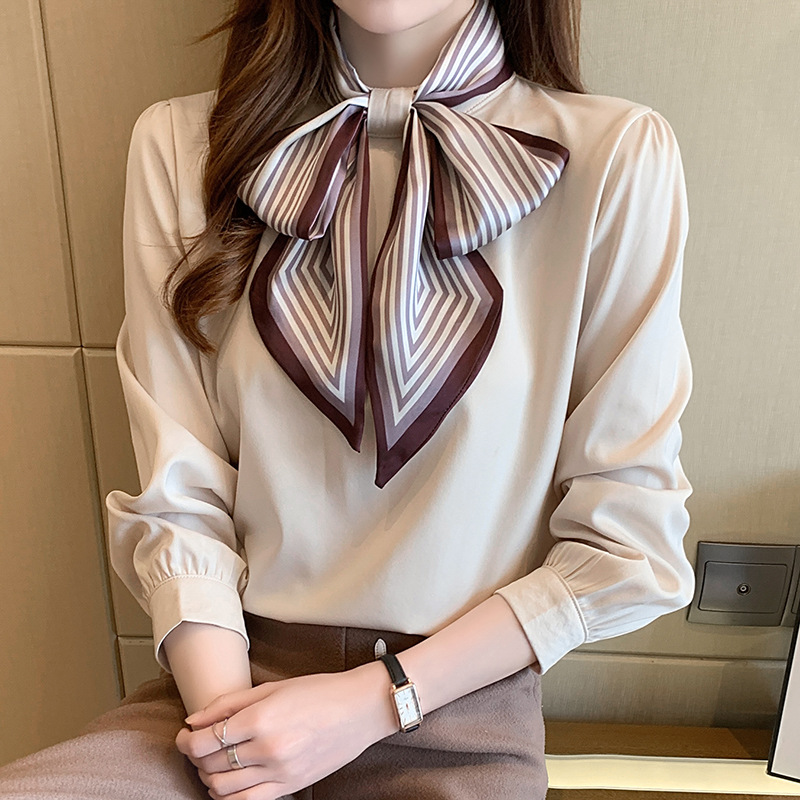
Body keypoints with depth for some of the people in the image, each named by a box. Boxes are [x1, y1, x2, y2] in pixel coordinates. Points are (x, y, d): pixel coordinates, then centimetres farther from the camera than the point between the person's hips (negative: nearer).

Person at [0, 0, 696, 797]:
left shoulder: (616, 156, -9)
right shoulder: (180, 143, -2)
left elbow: (629, 545, -7)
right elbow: (177, 498, -4)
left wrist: (374, 701, -10)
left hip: (459, 714, 1)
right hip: (227, 678, 1)